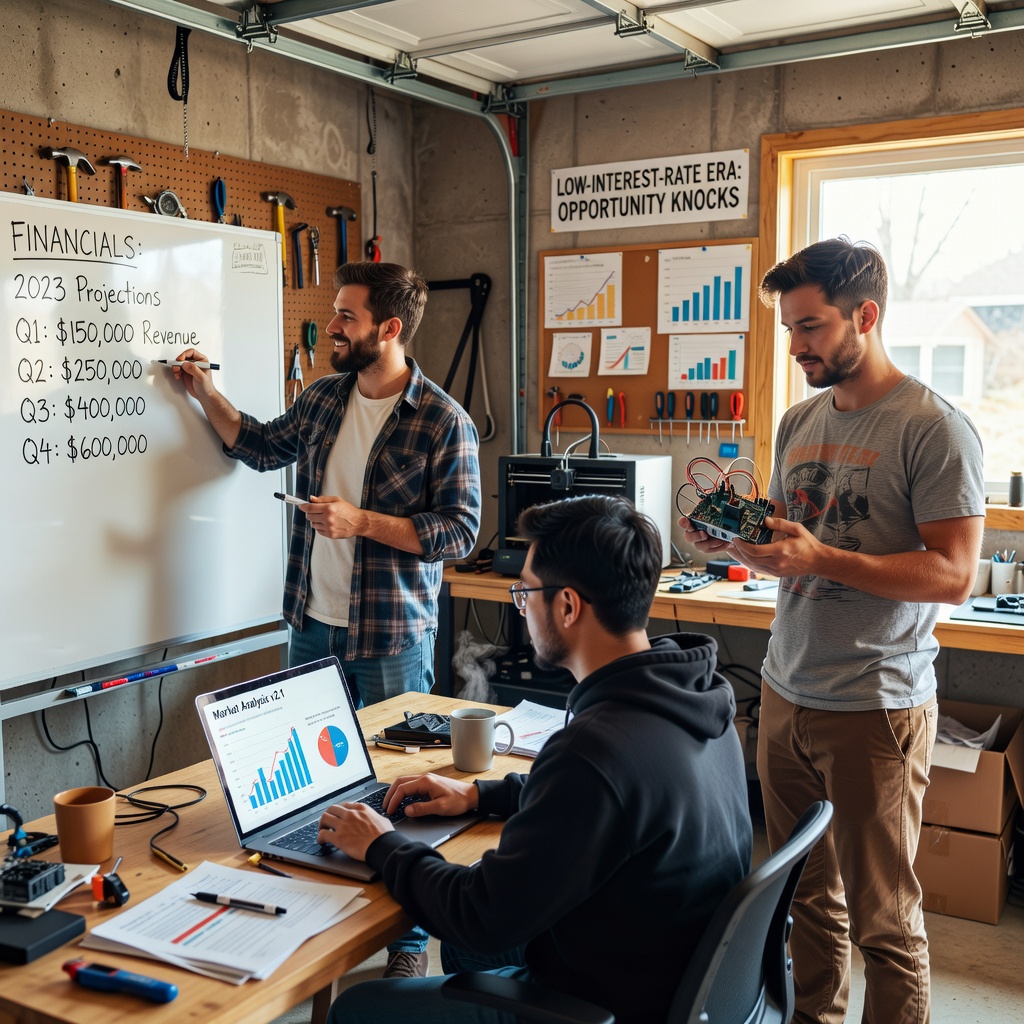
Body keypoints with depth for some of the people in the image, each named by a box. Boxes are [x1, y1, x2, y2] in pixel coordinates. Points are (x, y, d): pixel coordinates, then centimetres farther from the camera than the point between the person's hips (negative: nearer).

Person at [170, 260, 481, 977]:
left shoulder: (445, 424, -14)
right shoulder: (324, 398, 6)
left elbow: (461, 532, -15)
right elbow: (263, 446, 24)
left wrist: (362, 521, -20)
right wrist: (207, 395, 14)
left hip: (392, 639, -6)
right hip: (311, 626, 7)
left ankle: (410, 941, 23)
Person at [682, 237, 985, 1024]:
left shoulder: (934, 428, -12)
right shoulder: (800, 421, 11)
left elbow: (953, 575, -16)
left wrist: (819, 557, -24)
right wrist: (734, 544, -2)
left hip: (876, 707, -6)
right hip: (786, 693, 6)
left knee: (882, 916, 6)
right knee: (808, 894, 17)